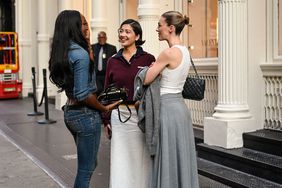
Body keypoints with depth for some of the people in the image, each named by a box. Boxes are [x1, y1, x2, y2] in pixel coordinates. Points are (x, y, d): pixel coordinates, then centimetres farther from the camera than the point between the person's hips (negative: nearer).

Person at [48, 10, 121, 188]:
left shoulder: (62, 52, 8)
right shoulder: (80, 54, -19)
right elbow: (83, 94, -22)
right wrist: (104, 108, -7)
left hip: (70, 112, 9)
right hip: (86, 114, -9)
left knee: (88, 164, 22)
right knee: (86, 169, 4)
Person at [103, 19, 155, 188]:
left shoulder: (148, 59, -2)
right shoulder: (113, 61, 6)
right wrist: (106, 120, 7)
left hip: (141, 115, -2)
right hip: (119, 115, 2)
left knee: (141, 160, 7)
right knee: (120, 161, 5)